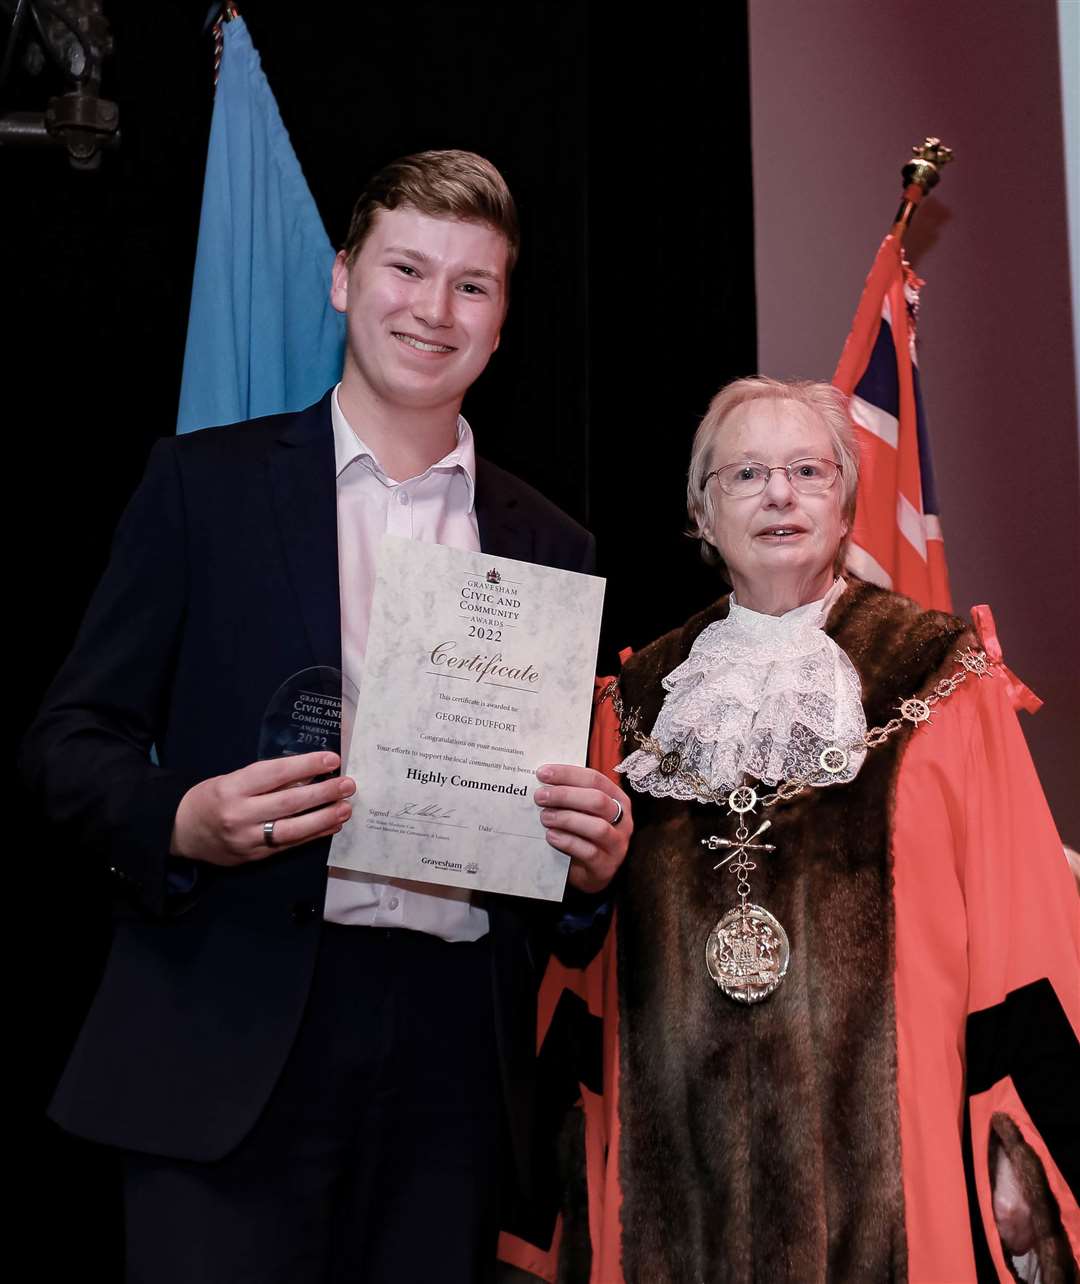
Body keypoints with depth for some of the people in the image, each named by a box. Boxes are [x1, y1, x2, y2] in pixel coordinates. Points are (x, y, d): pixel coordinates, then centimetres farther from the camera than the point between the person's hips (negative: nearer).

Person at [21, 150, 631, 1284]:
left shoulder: (549, 547, 12)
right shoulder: (204, 482, 5)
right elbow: (71, 738, 3)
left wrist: (595, 857, -6)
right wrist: (181, 820, -17)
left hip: (457, 1056, 3)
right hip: (234, 1047, -2)